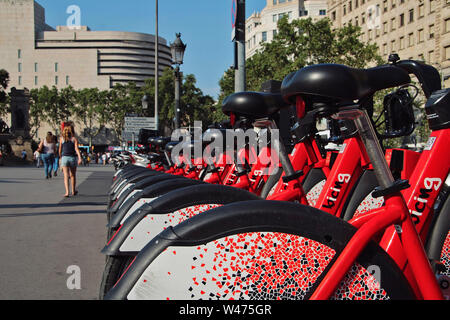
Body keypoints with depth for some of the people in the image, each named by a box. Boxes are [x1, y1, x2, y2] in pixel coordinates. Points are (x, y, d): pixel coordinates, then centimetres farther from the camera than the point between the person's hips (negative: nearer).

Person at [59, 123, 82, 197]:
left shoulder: (62, 139, 3)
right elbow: (76, 148, -14)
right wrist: (80, 158, -21)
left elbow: (60, 150, 8)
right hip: (73, 158, 0)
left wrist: (61, 157, 25)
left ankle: (67, 192, -18)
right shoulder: (74, 139, -1)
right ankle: (73, 191, 28)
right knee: (73, 175, 15)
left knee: (66, 176, -3)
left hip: (64, 157, 0)